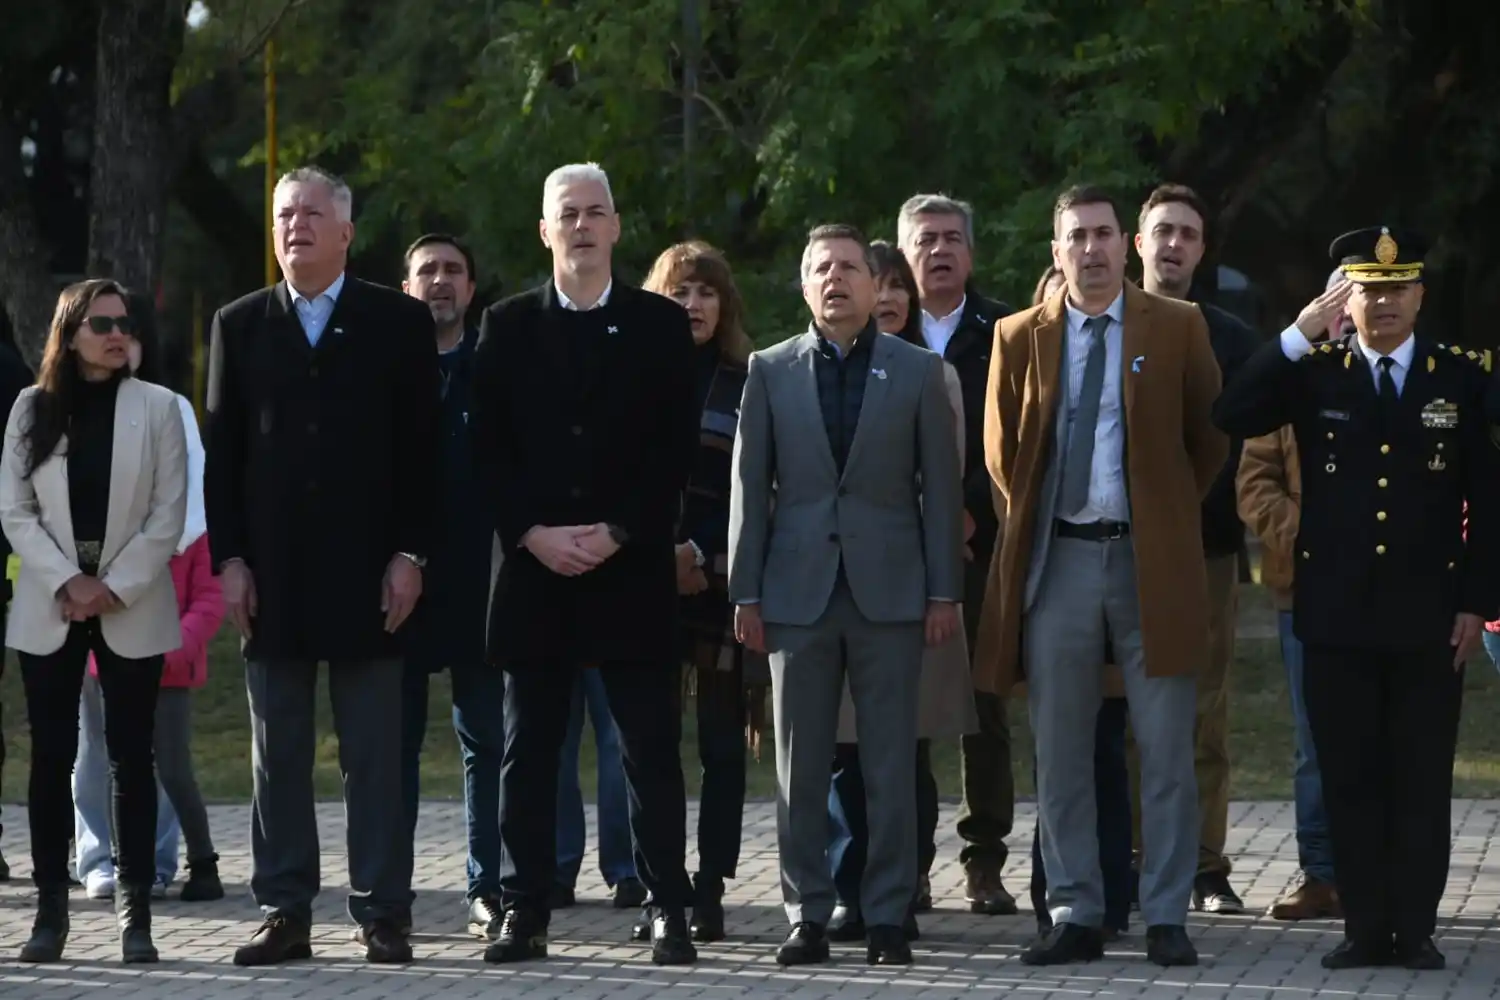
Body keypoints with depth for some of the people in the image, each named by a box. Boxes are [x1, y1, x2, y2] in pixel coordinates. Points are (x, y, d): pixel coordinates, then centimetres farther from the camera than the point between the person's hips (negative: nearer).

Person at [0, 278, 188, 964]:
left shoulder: (157, 407, 2)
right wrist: (66, 582, -11)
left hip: (132, 609, -1)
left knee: (131, 757, -1)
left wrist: (115, 587, -11)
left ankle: (135, 913, 1)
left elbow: (168, 514, -2)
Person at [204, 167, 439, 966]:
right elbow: (222, 453, 8)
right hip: (272, 572, 2)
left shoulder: (399, 322, 3)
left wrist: (410, 554, -6)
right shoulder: (239, 325, 10)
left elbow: (421, 449, 1)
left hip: (366, 570, -2)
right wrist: (229, 558, -1)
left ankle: (381, 914, 4)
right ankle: (284, 913, 8)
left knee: (373, 756, 0)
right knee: (277, 756, 4)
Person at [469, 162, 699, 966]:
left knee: (651, 750, -1)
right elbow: (487, 447, 4)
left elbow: (677, 448, 0)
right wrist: (532, 534, -9)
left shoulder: (660, 324, 6)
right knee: (528, 750, 3)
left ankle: (669, 913, 2)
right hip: (533, 566, 1)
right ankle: (525, 913, 7)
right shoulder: (507, 326, 9)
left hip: (633, 567, -1)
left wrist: (617, 533, -11)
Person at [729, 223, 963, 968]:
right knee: (800, 765, 3)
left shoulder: (917, 371, 5)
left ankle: (886, 915, 5)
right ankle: (807, 915, 9)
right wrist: (745, 593, 0)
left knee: (891, 764, 0)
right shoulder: (770, 371, 7)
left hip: (889, 590, -1)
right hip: (797, 591, 1)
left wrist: (945, 592, -1)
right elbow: (749, 486, 6)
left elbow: (941, 485, 4)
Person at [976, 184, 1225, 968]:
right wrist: (1030, 522, 11)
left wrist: (1173, 513, 7)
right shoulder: (1020, 338, 7)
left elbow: (1209, 436, 9)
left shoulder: (1177, 328, 2)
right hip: (1058, 561, 2)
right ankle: (1075, 916, 10)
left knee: (1165, 752, -1)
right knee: (1060, 755, 4)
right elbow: (1001, 449, 16)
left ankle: (1165, 918, 4)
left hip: (1152, 559, -2)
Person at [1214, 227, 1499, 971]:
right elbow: (1231, 418, -9)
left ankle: (1416, 927, 8)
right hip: (1337, 614, 1)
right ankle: (1365, 926, 9)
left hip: (1427, 617, -1)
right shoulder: (1313, 374, 5)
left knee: (1422, 778, 2)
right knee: (1350, 776, 4)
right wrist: (1298, 336, -16)